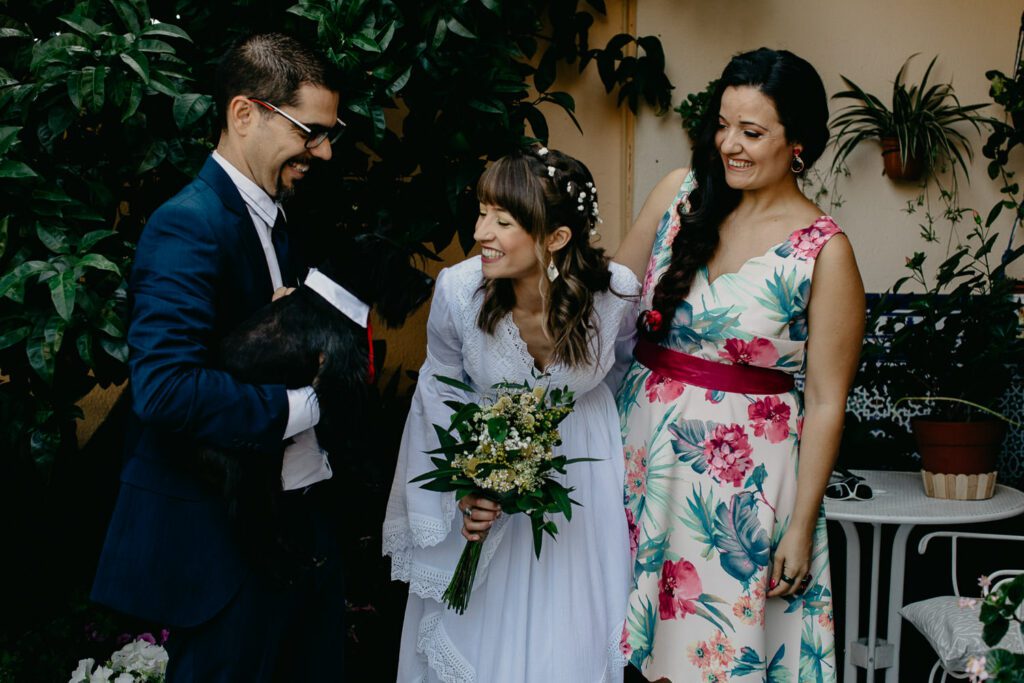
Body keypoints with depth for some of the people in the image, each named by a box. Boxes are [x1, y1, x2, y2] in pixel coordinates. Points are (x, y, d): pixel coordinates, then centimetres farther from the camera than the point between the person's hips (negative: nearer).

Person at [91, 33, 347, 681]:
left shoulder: (276, 223, 13)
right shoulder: (188, 225, -17)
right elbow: (166, 387, -28)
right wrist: (295, 406, -18)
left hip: (301, 523, 9)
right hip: (223, 539, -9)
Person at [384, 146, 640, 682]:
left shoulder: (617, 293, -25)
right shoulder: (458, 290, -24)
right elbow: (442, 389, -6)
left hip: (580, 466, 0)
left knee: (570, 639, 12)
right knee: (475, 625, 12)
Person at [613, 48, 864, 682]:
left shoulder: (824, 251, -11)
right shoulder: (681, 193, 1)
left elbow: (826, 402, -10)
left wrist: (801, 527, -10)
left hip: (743, 464, -4)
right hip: (641, 439, 4)